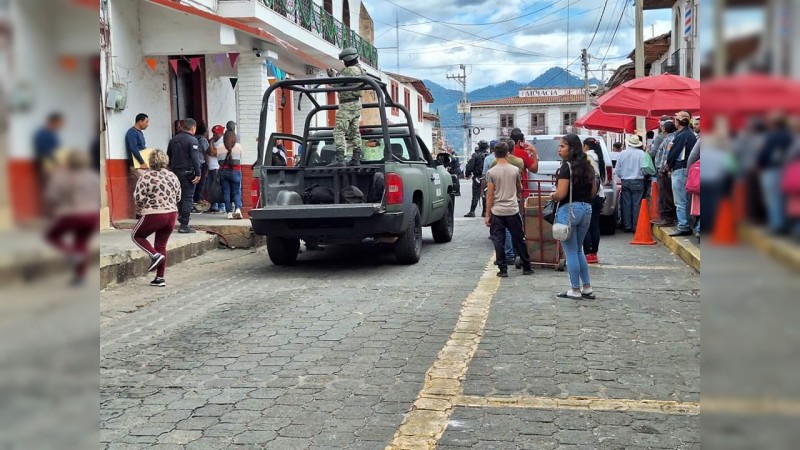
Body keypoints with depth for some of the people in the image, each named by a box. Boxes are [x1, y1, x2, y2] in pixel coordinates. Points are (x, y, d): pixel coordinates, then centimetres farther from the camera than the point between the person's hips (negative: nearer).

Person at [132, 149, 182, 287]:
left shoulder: (147, 176, -10)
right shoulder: (173, 176, 5)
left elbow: (138, 198, -12)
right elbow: (178, 197, 11)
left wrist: (144, 205, 9)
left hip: (154, 215, -5)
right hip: (172, 214, 5)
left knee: (137, 235, 19)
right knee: (161, 245, 15)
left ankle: (155, 255, -1)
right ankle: (160, 278, 15)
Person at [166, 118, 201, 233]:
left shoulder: (173, 140, 12)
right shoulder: (192, 140, -11)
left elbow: (168, 157, 18)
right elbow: (195, 158, -17)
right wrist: (198, 174, -16)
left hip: (175, 172, 7)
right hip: (187, 173, -7)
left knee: (181, 195, 24)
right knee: (188, 198, -4)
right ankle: (184, 225, -5)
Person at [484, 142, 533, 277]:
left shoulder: (491, 172, -7)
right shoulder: (515, 170, 0)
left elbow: (490, 195, -7)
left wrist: (487, 215, -2)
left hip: (497, 212, -2)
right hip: (513, 210, 2)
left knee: (499, 241, 4)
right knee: (519, 240, 11)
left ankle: (503, 269, 3)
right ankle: (526, 267, 19)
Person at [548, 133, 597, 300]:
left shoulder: (566, 166, -13)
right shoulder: (587, 166, 10)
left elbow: (561, 194, -19)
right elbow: (594, 191, 16)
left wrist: (552, 196, 0)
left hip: (569, 209, -8)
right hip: (586, 209, 8)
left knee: (571, 251, 2)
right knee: (578, 250, 18)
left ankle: (575, 290, 8)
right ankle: (587, 288, 19)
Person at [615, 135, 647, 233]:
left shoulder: (623, 153, 1)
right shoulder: (641, 154, -8)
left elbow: (617, 170, 5)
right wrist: (641, 174, 11)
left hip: (625, 182, 2)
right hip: (638, 182, -2)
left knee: (626, 204, 7)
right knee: (636, 204, 1)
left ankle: (627, 226, 10)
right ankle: (636, 226, 0)